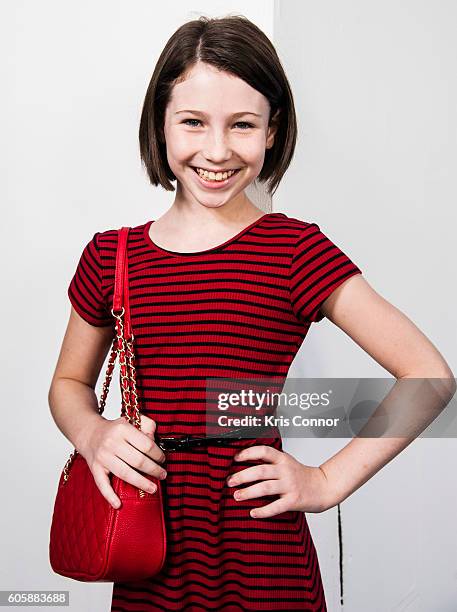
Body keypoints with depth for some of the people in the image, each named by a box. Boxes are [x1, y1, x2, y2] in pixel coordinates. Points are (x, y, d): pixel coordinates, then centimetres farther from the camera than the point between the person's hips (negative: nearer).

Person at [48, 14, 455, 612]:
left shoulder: (297, 250, -10)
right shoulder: (111, 256, 1)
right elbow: (70, 382, 15)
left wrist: (327, 481, -9)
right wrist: (92, 434, -6)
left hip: (262, 562, -3)